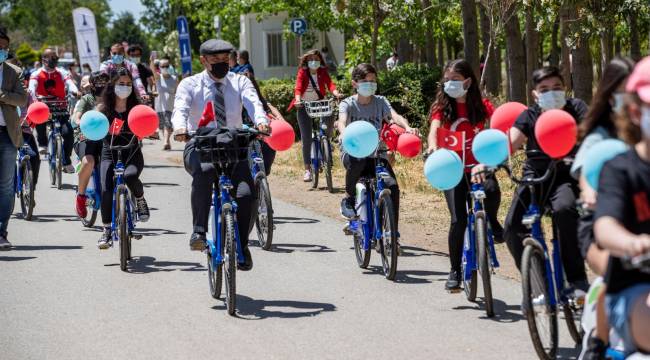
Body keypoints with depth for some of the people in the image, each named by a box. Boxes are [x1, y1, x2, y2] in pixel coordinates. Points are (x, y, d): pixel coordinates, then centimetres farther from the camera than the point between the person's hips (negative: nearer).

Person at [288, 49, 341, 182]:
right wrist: (298, 99, -39)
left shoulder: (323, 72, -1)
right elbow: (298, 87, -19)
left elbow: (330, 83, -16)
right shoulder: (302, 72, -6)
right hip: (304, 106, -2)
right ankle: (307, 169, 0)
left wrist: (335, 93, -38)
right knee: (306, 139, -5)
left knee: (330, 116, -26)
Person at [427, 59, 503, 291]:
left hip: (479, 166, 0)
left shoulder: (481, 106, 2)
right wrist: (433, 147, -38)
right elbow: (434, 128, -17)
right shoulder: (442, 107, 1)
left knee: (492, 189, -34)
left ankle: (492, 223, -2)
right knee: (458, 220, -10)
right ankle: (455, 271, 4)